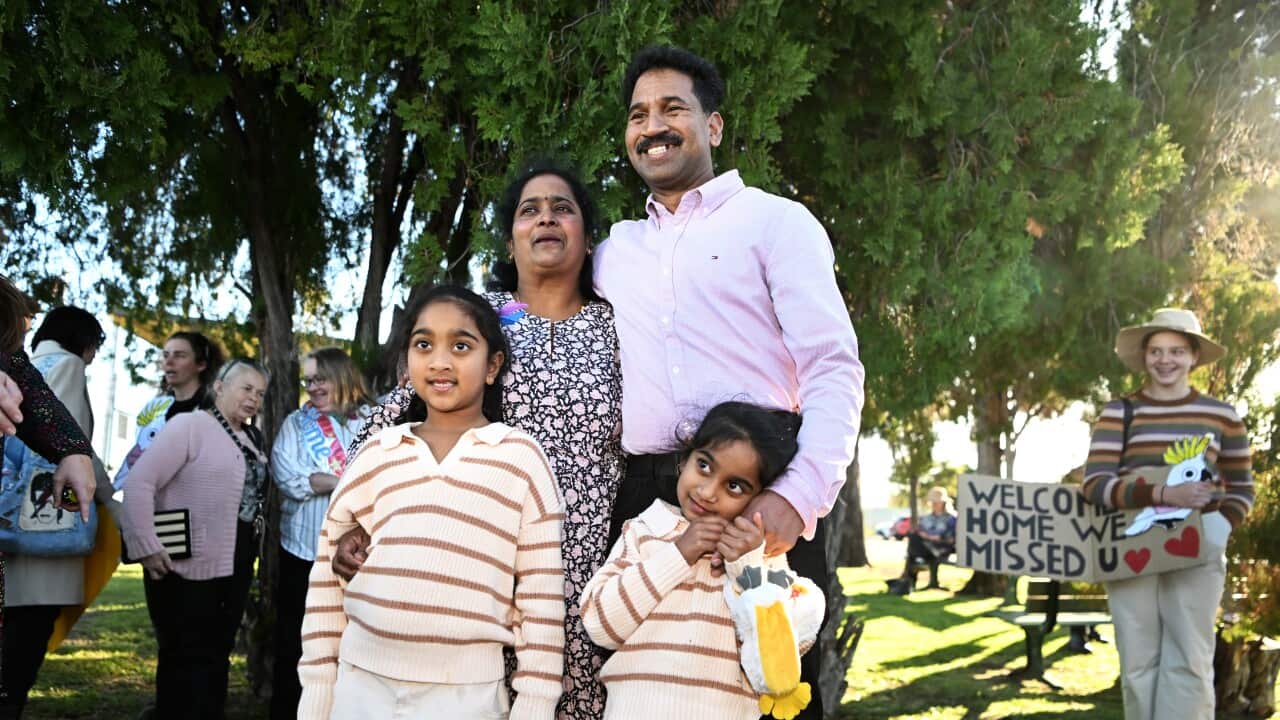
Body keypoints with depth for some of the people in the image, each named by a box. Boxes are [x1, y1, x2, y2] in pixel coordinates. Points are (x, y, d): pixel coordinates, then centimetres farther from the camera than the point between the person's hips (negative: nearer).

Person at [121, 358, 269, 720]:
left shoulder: (251, 438, 13)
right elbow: (139, 482, -17)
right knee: (185, 661, -1)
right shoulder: (190, 425, -10)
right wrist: (148, 547, -20)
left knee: (216, 658, 14)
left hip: (235, 568, 8)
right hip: (190, 568, -7)